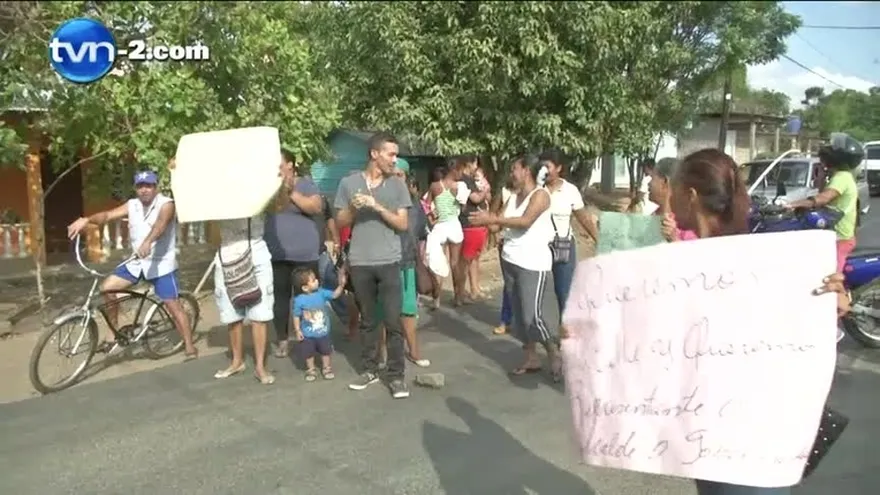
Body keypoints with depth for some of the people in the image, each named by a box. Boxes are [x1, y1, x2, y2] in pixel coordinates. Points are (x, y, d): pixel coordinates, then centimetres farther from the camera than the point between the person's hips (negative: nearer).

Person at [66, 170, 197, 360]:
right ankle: (112, 335, 11)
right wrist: (86, 220, -28)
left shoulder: (166, 204, -13)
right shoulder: (132, 205, 4)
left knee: (174, 306, -6)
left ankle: (189, 347, 6)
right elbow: (108, 215, -7)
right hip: (137, 262, 6)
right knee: (106, 288, -3)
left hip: (161, 264, -6)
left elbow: (161, 223, -33)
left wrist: (148, 241, -52)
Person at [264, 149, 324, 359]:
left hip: (304, 254, -3)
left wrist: (291, 193, -19)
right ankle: (282, 339, 16)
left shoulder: (305, 183, 0)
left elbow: (316, 208, -13)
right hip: (276, 254, 4)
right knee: (280, 297, 7)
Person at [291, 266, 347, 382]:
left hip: (323, 332, 3)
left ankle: (326, 369, 36)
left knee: (325, 351, 17)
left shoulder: (321, 293, -11)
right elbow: (296, 316, -11)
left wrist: (341, 285, -24)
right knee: (308, 353, 13)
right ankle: (311, 370, 35)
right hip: (307, 335, -3)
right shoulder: (299, 300, -19)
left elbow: (335, 295, -8)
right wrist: (297, 330, -11)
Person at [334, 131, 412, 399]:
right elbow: (340, 222, 6)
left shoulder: (397, 185, 3)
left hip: (389, 262, -1)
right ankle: (369, 370, 24)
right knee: (367, 320, 12)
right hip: (359, 263, 1)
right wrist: (353, 207, -13)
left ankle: (396, 375, 7)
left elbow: (403, 224, -2)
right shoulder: (348, 183, 3)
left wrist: (377, 207, -14)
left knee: (393, 321, -1)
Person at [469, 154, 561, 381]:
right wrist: (485, 219, -16)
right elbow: (498, 224, 5)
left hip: (533, 263, -8)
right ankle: (531, 358, 22)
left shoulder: (540, 195, -9)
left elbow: (525, 221, -25)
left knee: (532, 316, -9)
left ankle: (555, 356, 10)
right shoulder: (513, 197, 13)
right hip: (510, 261, 8)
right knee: (519, 314, 11)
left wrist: (492, 218, -25)